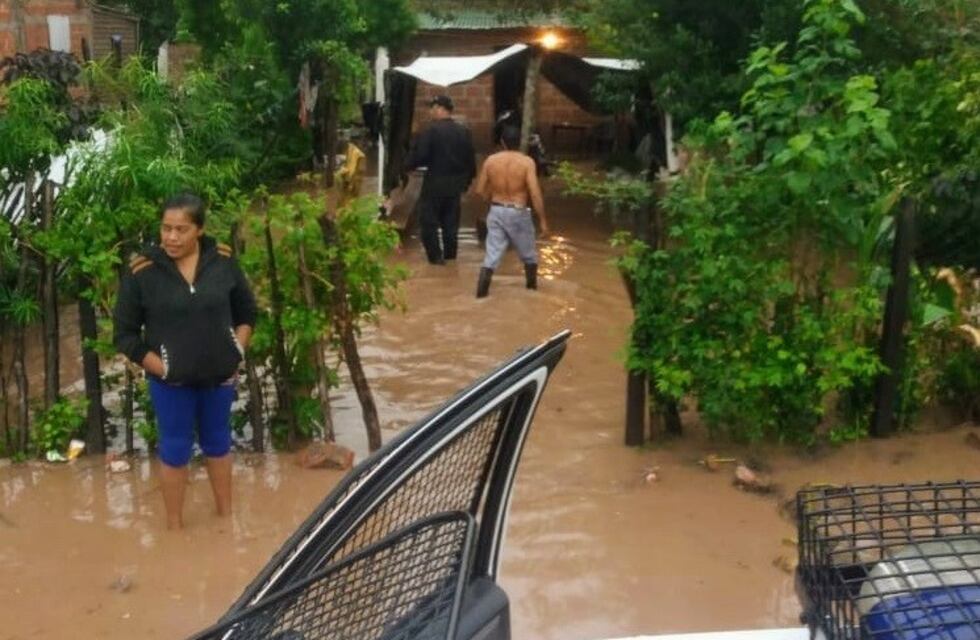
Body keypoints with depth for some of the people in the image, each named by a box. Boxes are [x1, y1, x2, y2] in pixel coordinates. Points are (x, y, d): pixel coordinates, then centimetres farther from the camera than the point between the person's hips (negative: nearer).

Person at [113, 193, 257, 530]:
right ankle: (174, 525, 32)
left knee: (218, 442, 21)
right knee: (175, 449, 13)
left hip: (219, 375, 2)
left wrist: (237, 353, -2)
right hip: (171, 380, -2)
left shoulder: (222, 261, -9)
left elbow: (246, 310, 6)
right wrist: (161, 368, -14)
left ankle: (226, 514, 41)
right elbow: (124, 334, -9)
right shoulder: (142, 271, -16)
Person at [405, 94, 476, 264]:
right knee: (451, 221, 15)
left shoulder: (431, 131, -16)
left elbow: (419, 155, -18)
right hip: (455, 184, 6)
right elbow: (471, 159, 8)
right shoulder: (463, 132, 2)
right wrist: (467, 180, 18)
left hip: (435, 182, -6)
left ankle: (435, 255, 4)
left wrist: (408, 164, 2)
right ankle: (450, 254, 20)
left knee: (429, 220, 6)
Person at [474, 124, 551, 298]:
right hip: (518, 213, -2)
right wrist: (543, 220, -11)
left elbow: (480, 189, 4)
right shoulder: (526, 162, -12)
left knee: (493, 253, 5)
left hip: (496, 211, 2)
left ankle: (481, 290, -2)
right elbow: (535, 194, -17)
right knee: (528, 254, 19)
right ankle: (532, 285, 34)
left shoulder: (491, 160, -2)